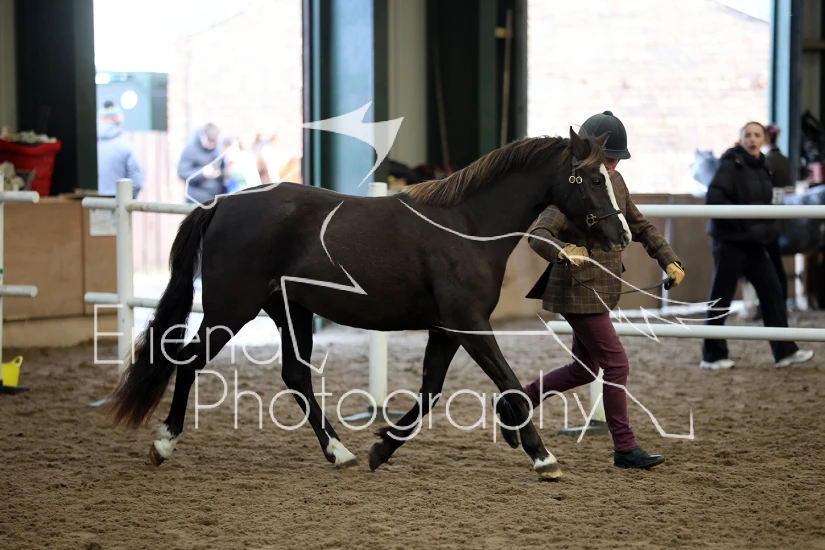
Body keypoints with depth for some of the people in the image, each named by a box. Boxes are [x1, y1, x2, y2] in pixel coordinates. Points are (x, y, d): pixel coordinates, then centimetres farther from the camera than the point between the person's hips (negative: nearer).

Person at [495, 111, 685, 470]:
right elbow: (538, 234, -27)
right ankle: (625, 449, 3)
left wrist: (669, 261, 10)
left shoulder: (615, 183, 8)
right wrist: (562, 252, -48)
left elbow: (640, 227, 19)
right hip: (578, 293, -9)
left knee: (584, 369, 17)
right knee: (616, 364, -7)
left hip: (604, 289, 9)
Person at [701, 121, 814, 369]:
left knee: (772, 291, 5)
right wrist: (744, 222, -23)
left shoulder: (760, 167, 11)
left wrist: (768, 228, 7)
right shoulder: (731, 164, -12)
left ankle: (784, 351, 10)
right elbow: (713, 199, -21)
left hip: (753, 242, 8)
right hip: (729, 240, -8)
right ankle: (712, 356, 10)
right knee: (721, 298, 0)